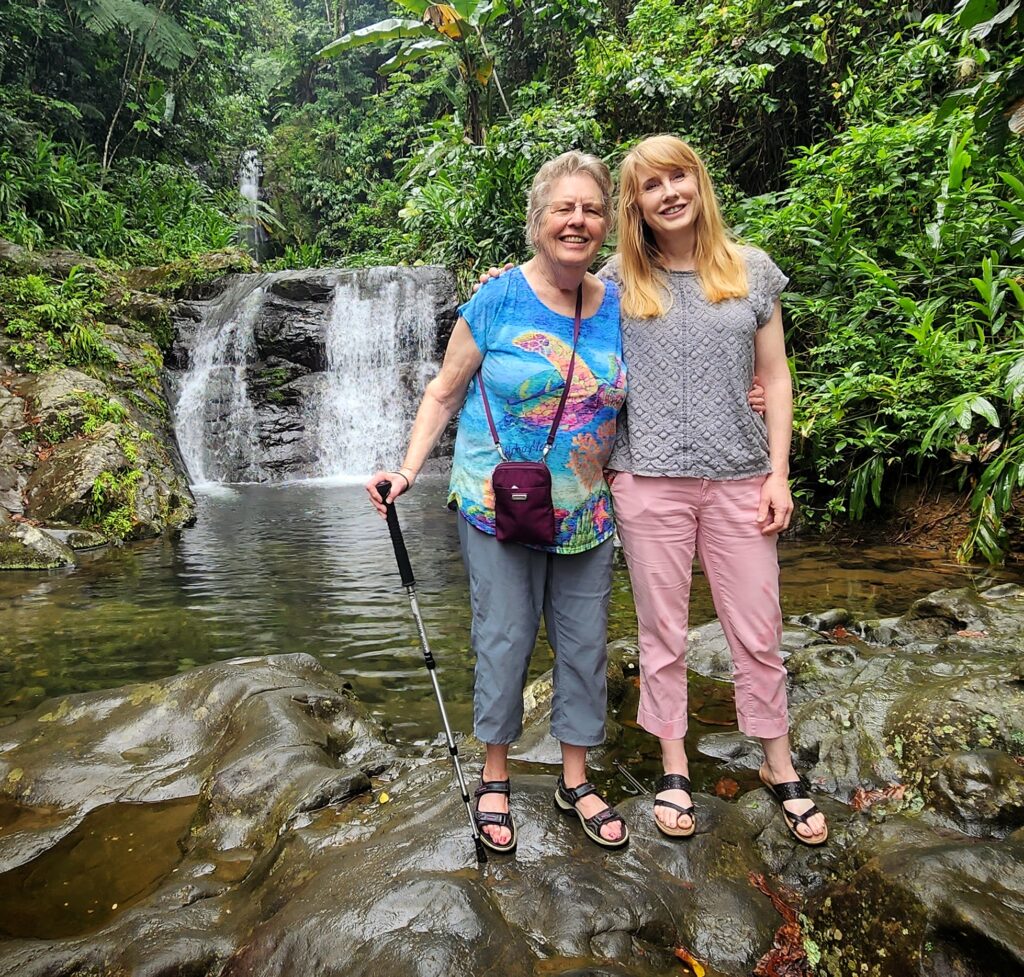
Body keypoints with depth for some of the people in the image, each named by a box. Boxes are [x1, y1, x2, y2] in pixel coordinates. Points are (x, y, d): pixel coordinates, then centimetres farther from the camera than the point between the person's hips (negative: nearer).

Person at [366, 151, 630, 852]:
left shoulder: (618, 306, 3)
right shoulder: (496, 302, -7)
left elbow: (636, 398, 13)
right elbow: (444, 394, 0)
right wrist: (408, 471, -8)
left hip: (586, 512, 4)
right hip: (498, 508, -3)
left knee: (585, 643, 10)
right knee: (505, 640, 5)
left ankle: (575, 780, 30)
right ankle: (495, 777, 28)